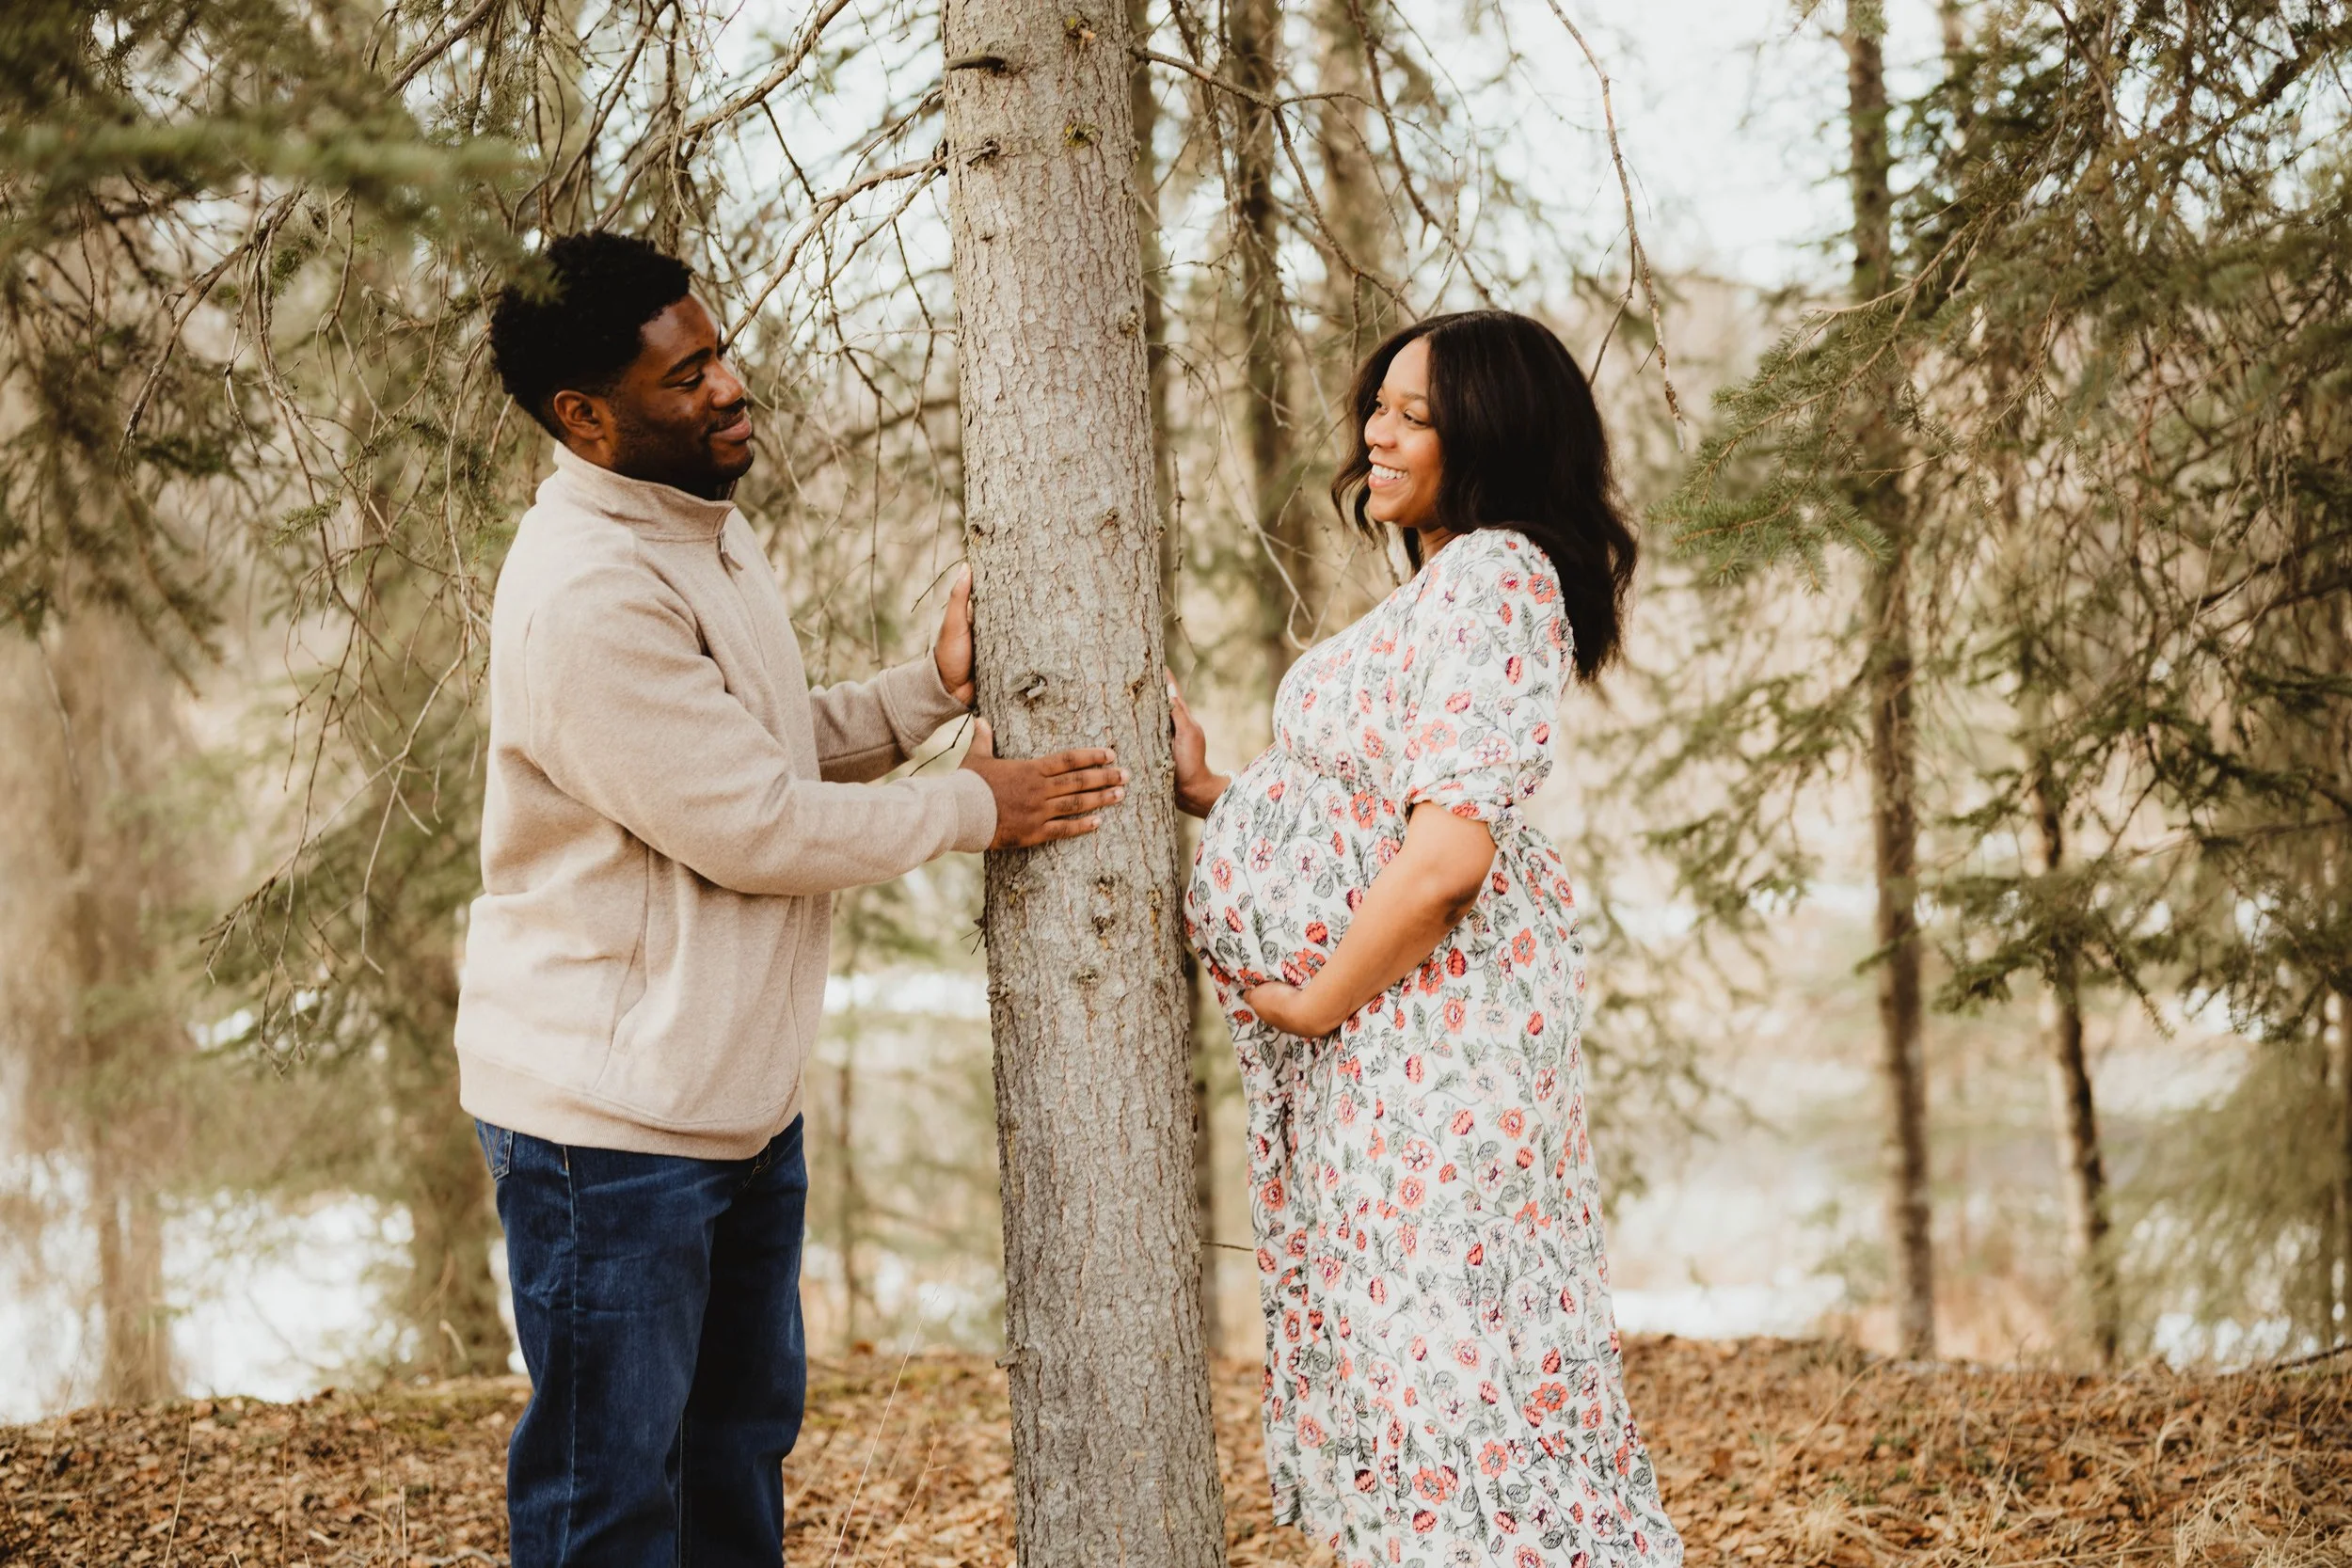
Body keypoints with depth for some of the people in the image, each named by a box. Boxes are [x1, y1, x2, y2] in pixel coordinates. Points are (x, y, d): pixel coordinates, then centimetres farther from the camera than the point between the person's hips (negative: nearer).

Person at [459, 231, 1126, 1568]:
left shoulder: (709, 529, 9)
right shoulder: (585, 597, -24)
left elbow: (786, 741, 19)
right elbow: (756, 825, -22)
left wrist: (935, 688, 2)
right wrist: (975, 808, -10)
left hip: (739, 1095, 10)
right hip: (612, 1120, -10)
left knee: (744, 1440, 21)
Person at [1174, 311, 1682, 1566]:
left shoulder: (1492, 575, -13)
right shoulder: (1436, 589, 19)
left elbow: (1449, 848, -23)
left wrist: (1314, 1000, -14)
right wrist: (1209, 793, 10)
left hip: (1432, 1010, -10)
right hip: (1379, 1024, 10)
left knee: (1446, 1344, -6)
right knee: (1385, 1345, 13)